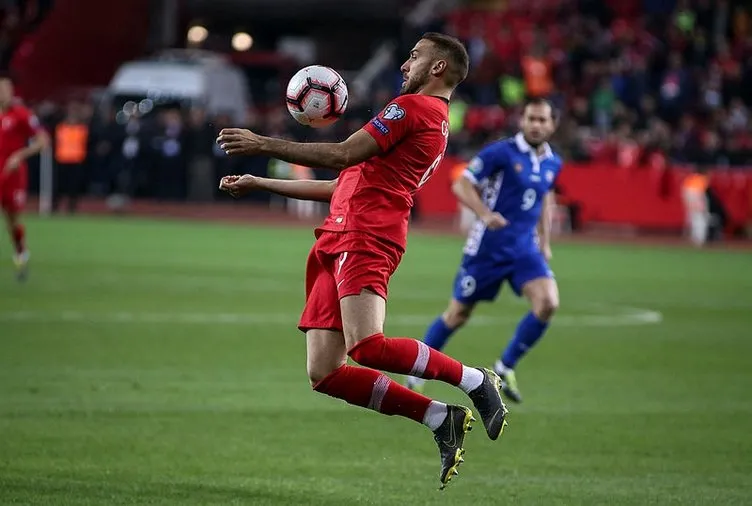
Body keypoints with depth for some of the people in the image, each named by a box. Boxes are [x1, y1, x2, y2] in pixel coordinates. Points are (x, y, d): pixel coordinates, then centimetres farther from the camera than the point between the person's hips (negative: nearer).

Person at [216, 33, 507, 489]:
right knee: (324, 374, -1)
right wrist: (260, 184, 35)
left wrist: (263, 144, -4)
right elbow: (345, 186, 34)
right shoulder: (435, 125, 30)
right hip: (339, 243, 10)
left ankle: (474, 381, -9)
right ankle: (441, 419, 2)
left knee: (366, 347, -28)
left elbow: (343, 156, -9)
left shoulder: (414, 107, -1)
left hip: (365, 238, -10)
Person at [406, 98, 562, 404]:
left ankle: (505, 368, 0)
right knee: (458, 315, 5)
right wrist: (486, 214, -29)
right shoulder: (500, 152, -13)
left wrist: (545, 242, 20)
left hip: (525, 248, 4)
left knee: (548, 303, -18)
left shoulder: (552, 164, 5)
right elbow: (462, 186, -13)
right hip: (487, 248, -4)